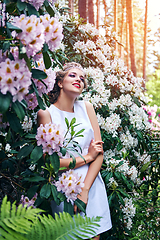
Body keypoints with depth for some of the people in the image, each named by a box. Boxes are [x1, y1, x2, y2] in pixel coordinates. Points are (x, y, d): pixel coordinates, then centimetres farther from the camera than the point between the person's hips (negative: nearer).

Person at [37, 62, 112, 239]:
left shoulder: (86, 107, 5)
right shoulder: (46, 113, -7)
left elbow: (99, 153, 1)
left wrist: (84, 190, -9)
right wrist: (87, 157, -6)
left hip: (92, 185, 4)